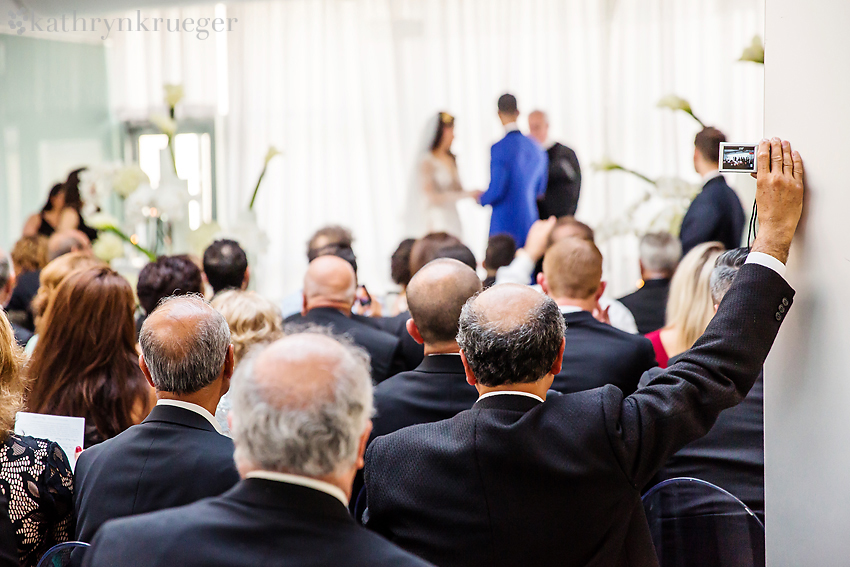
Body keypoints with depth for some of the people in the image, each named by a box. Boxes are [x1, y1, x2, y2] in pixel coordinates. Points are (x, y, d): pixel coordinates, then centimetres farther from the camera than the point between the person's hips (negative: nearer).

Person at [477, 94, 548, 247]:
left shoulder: (499, 148, -14)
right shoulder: (535, 148, 7)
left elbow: (496, 191, -16)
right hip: (529, 222, 6)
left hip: (505, 225, -6)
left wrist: (481, 199, 3)